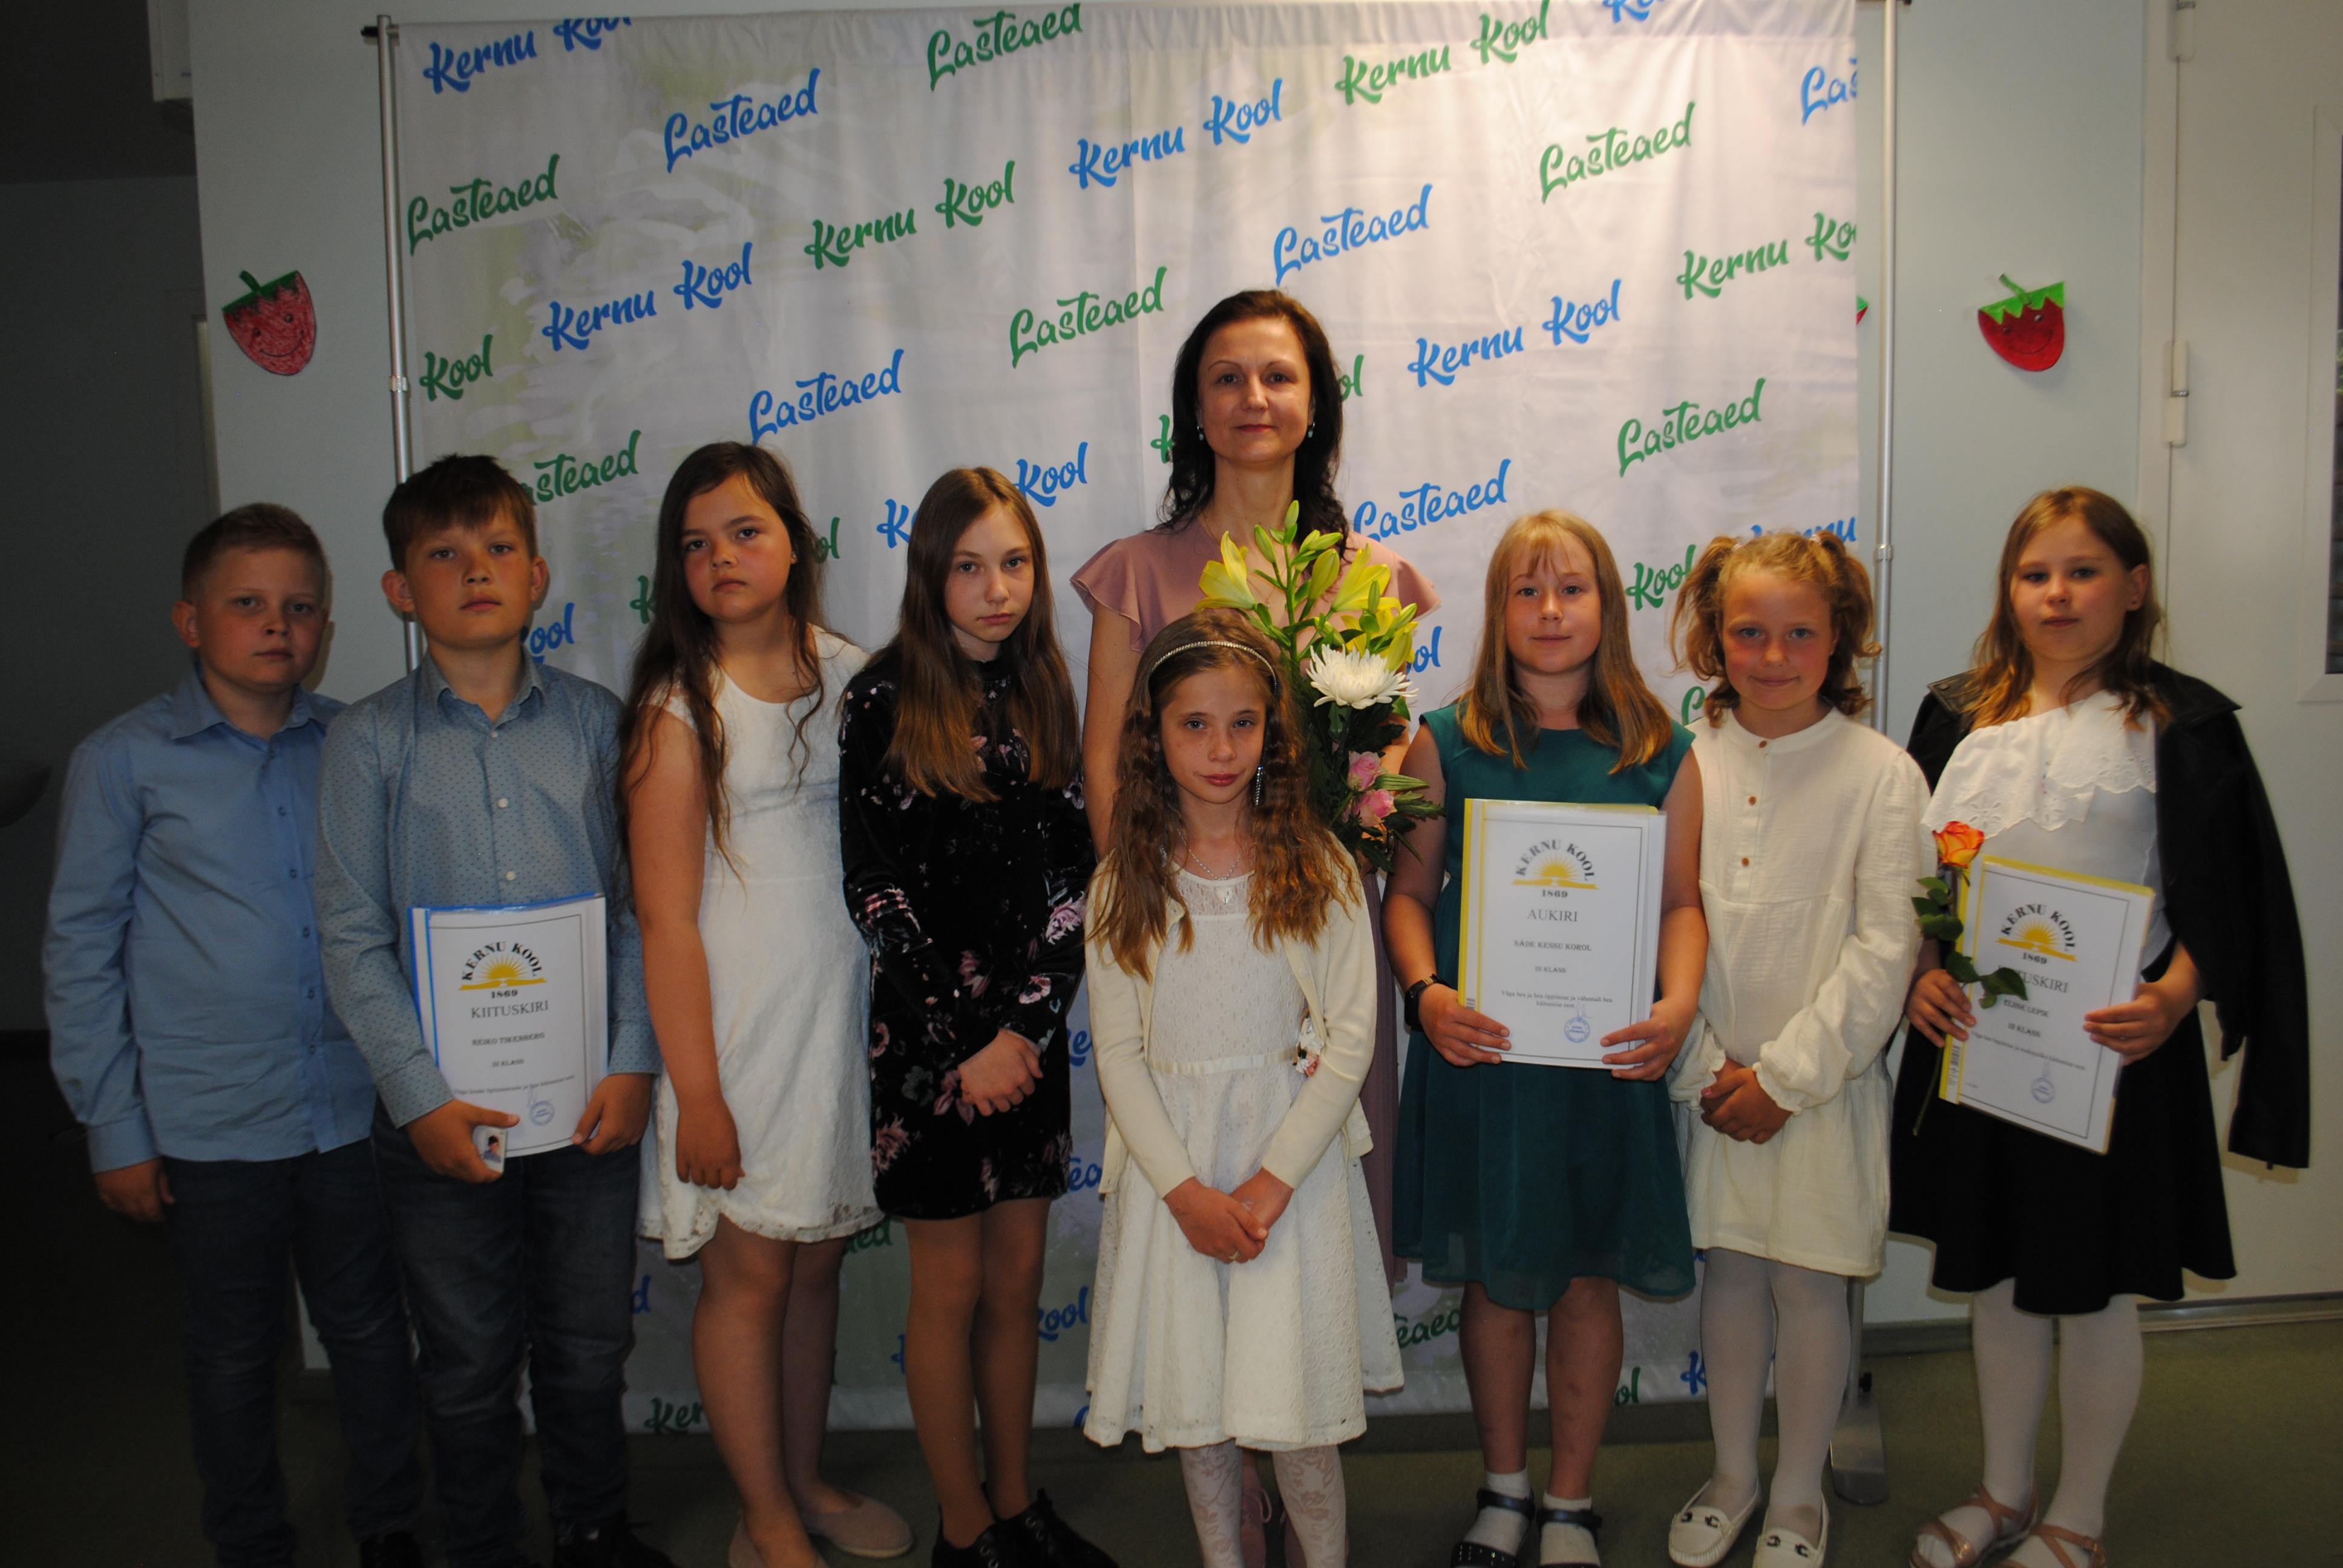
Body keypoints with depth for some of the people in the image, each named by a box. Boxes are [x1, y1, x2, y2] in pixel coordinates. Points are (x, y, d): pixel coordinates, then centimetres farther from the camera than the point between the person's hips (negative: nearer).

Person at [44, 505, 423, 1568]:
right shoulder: (122, 761, -4)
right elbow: (80, 949, -1)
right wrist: (113, 1128, -2)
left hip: (355, 1108, 2)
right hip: (211, 1122, -2)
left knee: (368, 1326, 14)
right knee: (233, 1352, 13)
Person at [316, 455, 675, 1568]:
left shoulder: (594, 722, 1)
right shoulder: (369, 739, -3)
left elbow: (638, 905, 1)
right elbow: (354, 941, -4)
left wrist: (633, 1063, -6)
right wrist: (420, 1097, -10)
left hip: (590, 1099, 1)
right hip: (443, 1113, -1)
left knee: (590, 1345, 15)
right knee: (470, 1363, 12)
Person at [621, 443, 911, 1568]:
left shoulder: (847, 674, 4)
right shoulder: (678, 711, -9)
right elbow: (666, 920, -11)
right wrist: (695, 1093, -12)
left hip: (846, 1013, 4)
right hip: (738, 1026, -4)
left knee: (816, 1262, 16)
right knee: (748, 1275, 7)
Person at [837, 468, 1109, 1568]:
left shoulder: (1043, 695, 5)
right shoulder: (886, 699, -8)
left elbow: (1073, 876, 2)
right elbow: (875, 888, -11)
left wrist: (1026, 1027, -9)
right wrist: (965, 1042, -12)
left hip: (1029, 1035, 4)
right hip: (929, 1035, -4)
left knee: (1018, 1281, 14)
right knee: (950, 1288, 7)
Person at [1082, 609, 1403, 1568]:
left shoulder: (1318, 868, -3)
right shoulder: (1124, 881, 0)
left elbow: (1350, 1039, -5)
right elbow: (1118, 1053, -1)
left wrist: (1274, 1180, -12)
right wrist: (1184, 1188, -10)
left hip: (1293, 1159, -1)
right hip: (1173, 1168, 2)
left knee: (1294, 1409, 0)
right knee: (1193, 1397, 10)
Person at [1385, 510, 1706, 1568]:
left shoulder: (1660, 752, 2)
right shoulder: (1446, 743, -1)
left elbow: (1682, 901, 3)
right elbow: (1409, 889, 0)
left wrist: (1678, 1006, -14)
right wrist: (1426, 993, -16)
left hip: (1608, 1058, 1)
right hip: (1477, 1052, 0)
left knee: (1589, 1280, 12)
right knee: (1495, 1278, 13)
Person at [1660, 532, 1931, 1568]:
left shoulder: (1881, 774, -8)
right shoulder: (1684, 764, -1)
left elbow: (1885, 949, -10)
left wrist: (1785, 1074, -12)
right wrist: (1703, 1064, -7)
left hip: (1823, 1080, -2)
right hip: (1709, 1077, 2)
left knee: (1810, 1285, 8)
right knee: (1728, 1270, 14)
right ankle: (1732, 1475, 34)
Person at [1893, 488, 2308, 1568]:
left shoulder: (2180, 724, -4)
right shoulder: (1957, 718, 7)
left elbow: (2220, 899, -6)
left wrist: (2172, 998, -23)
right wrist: (1922, 974, -8)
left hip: (2112, 1046, -4)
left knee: (2094, 1293, 8)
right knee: (1996, 1276, 16)